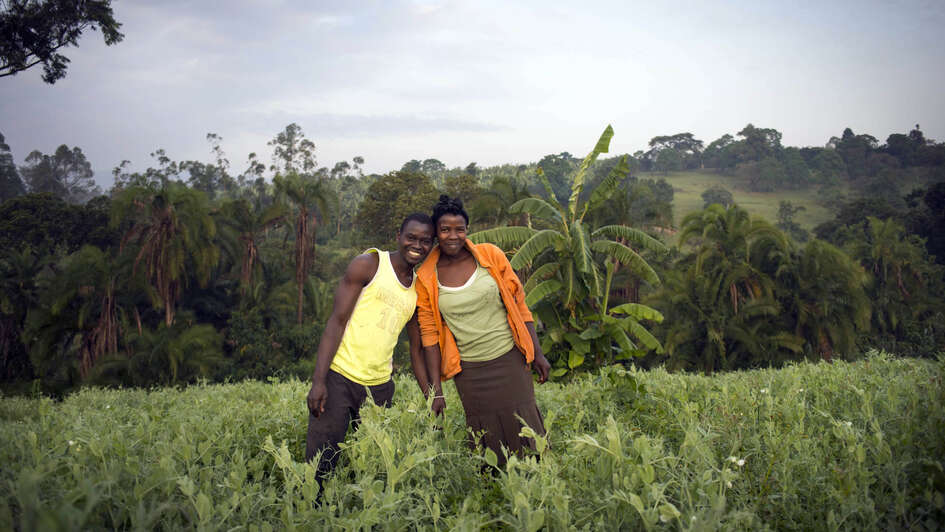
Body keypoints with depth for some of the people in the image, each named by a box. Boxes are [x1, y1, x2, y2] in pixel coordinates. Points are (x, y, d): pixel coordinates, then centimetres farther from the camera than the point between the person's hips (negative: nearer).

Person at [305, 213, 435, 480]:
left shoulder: (419, 291, 15)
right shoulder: (368, 264, -2)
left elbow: (417, 350, 21)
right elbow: (337, 320, -7)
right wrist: (318, 380, -16)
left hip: (380, 387, 5)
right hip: (339, 377, -5)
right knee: (319, 466, -7)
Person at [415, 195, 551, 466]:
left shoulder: (491, 255, -3)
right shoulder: (426, 278, -2)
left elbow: (519, 304, 4)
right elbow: (429, 334, 2)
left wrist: (538, 353, 2)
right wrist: (436, 390, -1)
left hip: (510, 360, 0)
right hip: (469, 370, 0)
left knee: (524, 431, 2)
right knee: (488, 442, 4)